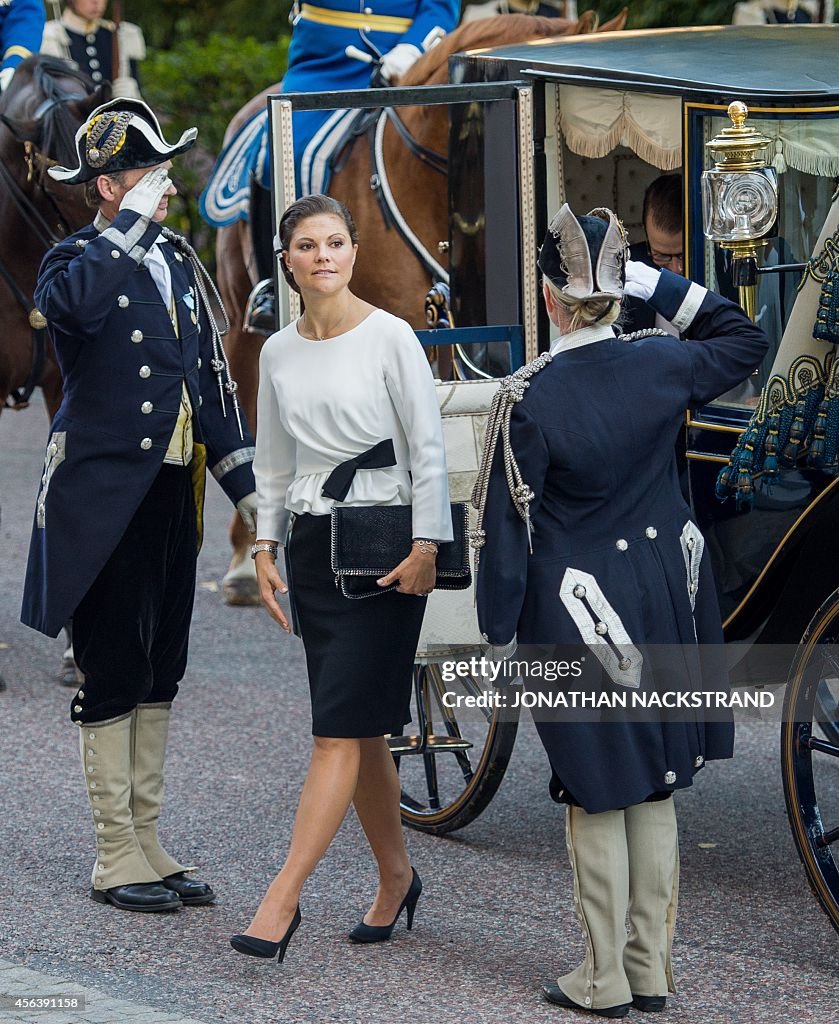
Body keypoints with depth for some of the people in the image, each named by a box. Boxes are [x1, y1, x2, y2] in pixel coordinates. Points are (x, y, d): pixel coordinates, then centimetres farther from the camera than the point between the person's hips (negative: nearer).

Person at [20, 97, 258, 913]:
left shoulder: (178, 260, 14)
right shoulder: (77, 261, -8)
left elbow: (212, 381, 17)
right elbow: (72, 301, -35)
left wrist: (247, 485, 12)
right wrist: (134, 221, -26)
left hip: (174, 496, 7)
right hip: (105, 500, -7)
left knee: (160, 672, 12)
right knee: (112, 672, -3)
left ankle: (147, 840, 20)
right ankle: (115, 856, 4)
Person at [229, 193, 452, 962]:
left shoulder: (389, 337, -6)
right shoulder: (278, 352, 9)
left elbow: (429, 449, -7)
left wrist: (426, 545, -13)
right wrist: (266, 546, 8)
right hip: (312, 545, 6)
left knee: (339, 730, -9)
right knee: (361, 730, 9)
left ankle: (283, 898, -12)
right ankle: (396, 878, 23)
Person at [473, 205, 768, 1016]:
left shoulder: (528, 400, -17)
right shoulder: (662, 367, -6)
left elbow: (507, 531, -12)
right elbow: (745, 341, 16)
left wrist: (500, 637, -3)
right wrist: (662, 286, 9)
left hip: (578, 619, -4)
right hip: (664, 604, 4)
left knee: (597, 797, 5)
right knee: (655, 789, 13)